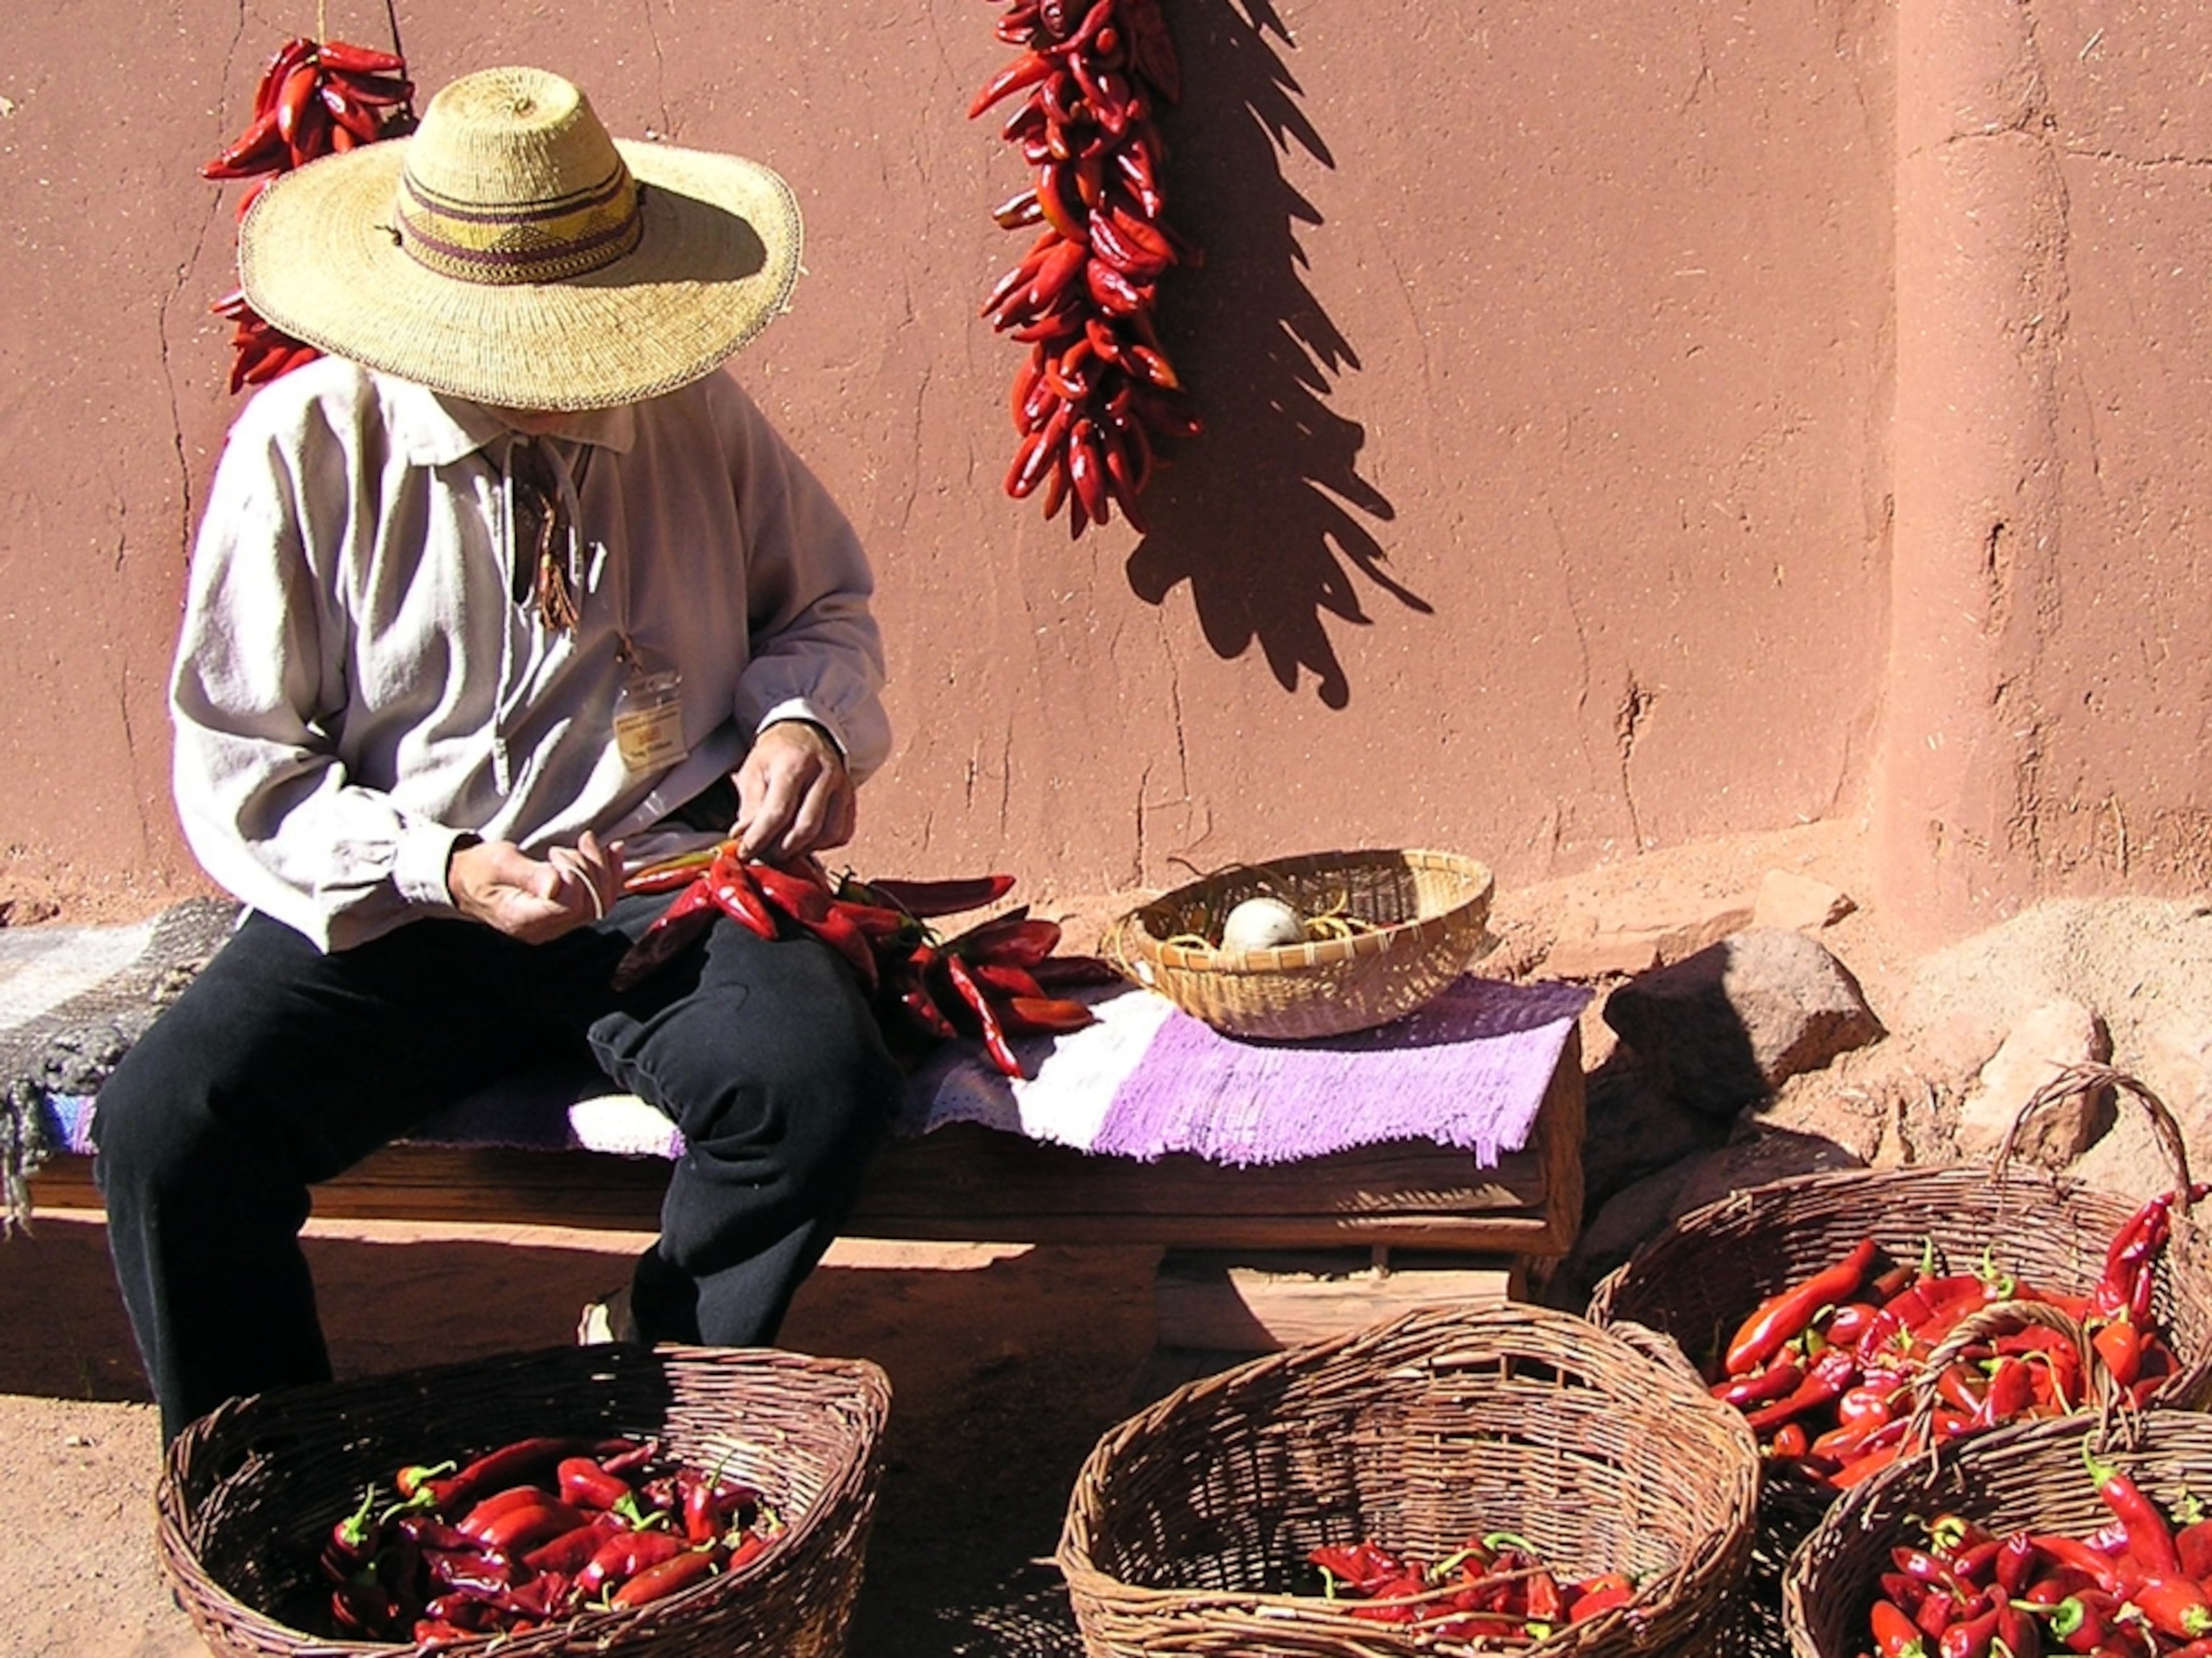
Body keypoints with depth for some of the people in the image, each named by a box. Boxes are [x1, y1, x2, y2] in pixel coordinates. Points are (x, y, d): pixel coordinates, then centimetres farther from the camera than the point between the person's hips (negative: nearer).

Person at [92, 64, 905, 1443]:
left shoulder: (696, 414, 2)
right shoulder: (308, 447, -5)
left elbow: (827, 601, 18)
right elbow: (241, 775, -3)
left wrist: (808, 720, -6)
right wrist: (444, 875, -19)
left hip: (668, 885, 1)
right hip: (397, 903, 0)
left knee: (823, 1082, -30)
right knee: (169, 1127, -25)